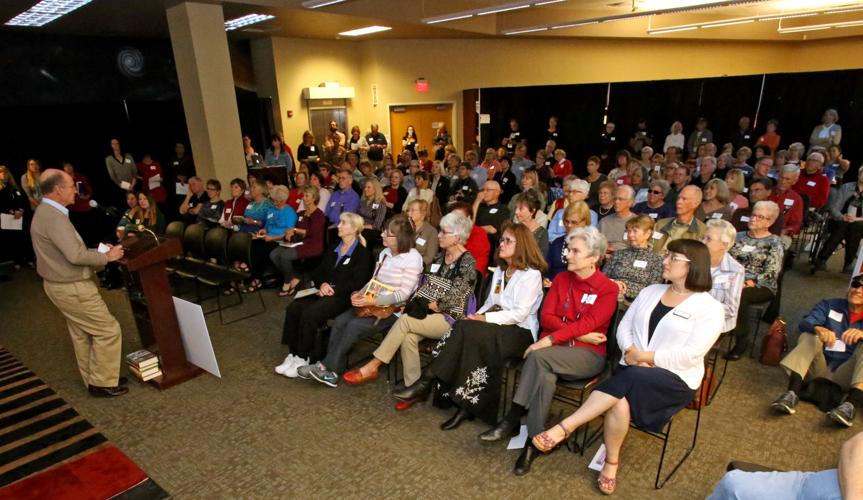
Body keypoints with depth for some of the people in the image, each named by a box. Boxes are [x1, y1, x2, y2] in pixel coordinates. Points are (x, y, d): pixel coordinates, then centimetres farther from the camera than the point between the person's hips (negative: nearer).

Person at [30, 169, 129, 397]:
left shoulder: (45, 212, 10)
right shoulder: (53, 217, -24)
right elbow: (76, 256, -31)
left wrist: (98, 251, 8)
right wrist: (106, 256, -17)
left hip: (61, 284, 10)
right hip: (71, 288, -10)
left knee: (82, 335, 17)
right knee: (108, 330, -2)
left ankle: (93, 380, 28)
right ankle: (102, 383, 9)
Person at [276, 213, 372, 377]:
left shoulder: (362, 253, -3)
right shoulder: (333, 249, 20)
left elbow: (357, 283, -12)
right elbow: (317, 272, 17)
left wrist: (333, 289, -16)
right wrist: (322, 284, -5)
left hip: (343, 297, -7)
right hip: (324, 292, 7)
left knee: (309, 314, -28)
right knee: (293, 308, -17)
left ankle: (303, 359, -13)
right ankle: (294, 354, -11)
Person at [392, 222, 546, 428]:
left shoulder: (531, 274, -8)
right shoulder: (499, 271, 17)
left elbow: (519, 314, -16)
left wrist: (485, 319, -17)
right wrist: (477, 316, -2)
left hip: (520, 333, -6)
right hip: (496, 326, 7)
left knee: (466, 330, -30)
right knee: (463, 327, -26)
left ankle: (427, 381, -22)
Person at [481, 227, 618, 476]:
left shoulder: (608, 289, -4)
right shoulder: (561, 279, 10)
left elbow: (588, 324, -17)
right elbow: (546, 317, 2)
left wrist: (550, 340, -27)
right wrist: (577, 333, -14)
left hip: (587, 354, -4)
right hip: (554, 349, 4)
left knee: (538, 356, -33)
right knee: (544, 374, -33)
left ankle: (512, 420, -21)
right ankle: (534, 442, -25)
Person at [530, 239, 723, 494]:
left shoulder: (709, 308, -3)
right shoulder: (650, 291, 13)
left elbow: (691, 354, -13)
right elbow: (624, 327, 10)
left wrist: (647, 357, -12)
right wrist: (631, 352, -9)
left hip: (676, 378, -3)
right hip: (634, 372, 4)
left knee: (628, 379, -34)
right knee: (619, 403, -29)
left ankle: (565, 427, -28)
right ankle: (611, 463, -8)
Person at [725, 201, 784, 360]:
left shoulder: (774, 243, 1)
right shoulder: (739, 236, 15)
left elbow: (771, 274, -10)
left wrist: (748, 284, -21)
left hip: (761, 287, -3)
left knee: (737, 295, -36)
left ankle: (742, 339, -17)